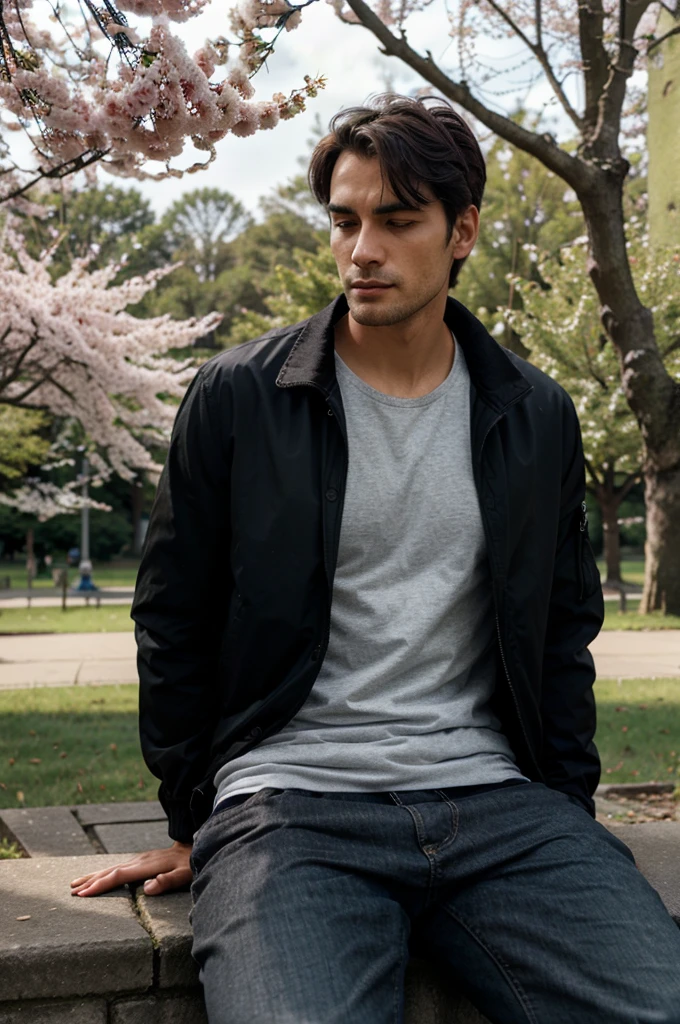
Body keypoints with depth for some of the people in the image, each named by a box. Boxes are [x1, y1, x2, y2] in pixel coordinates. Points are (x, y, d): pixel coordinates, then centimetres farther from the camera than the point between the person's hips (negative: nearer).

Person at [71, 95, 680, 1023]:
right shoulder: (236, 398, 2)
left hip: (494, 800, 3)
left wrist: (567, 817, 10)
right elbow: (173, 625, 8)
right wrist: (195, 826, 8)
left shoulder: (536, 417, 11)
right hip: (290, 798, -2)